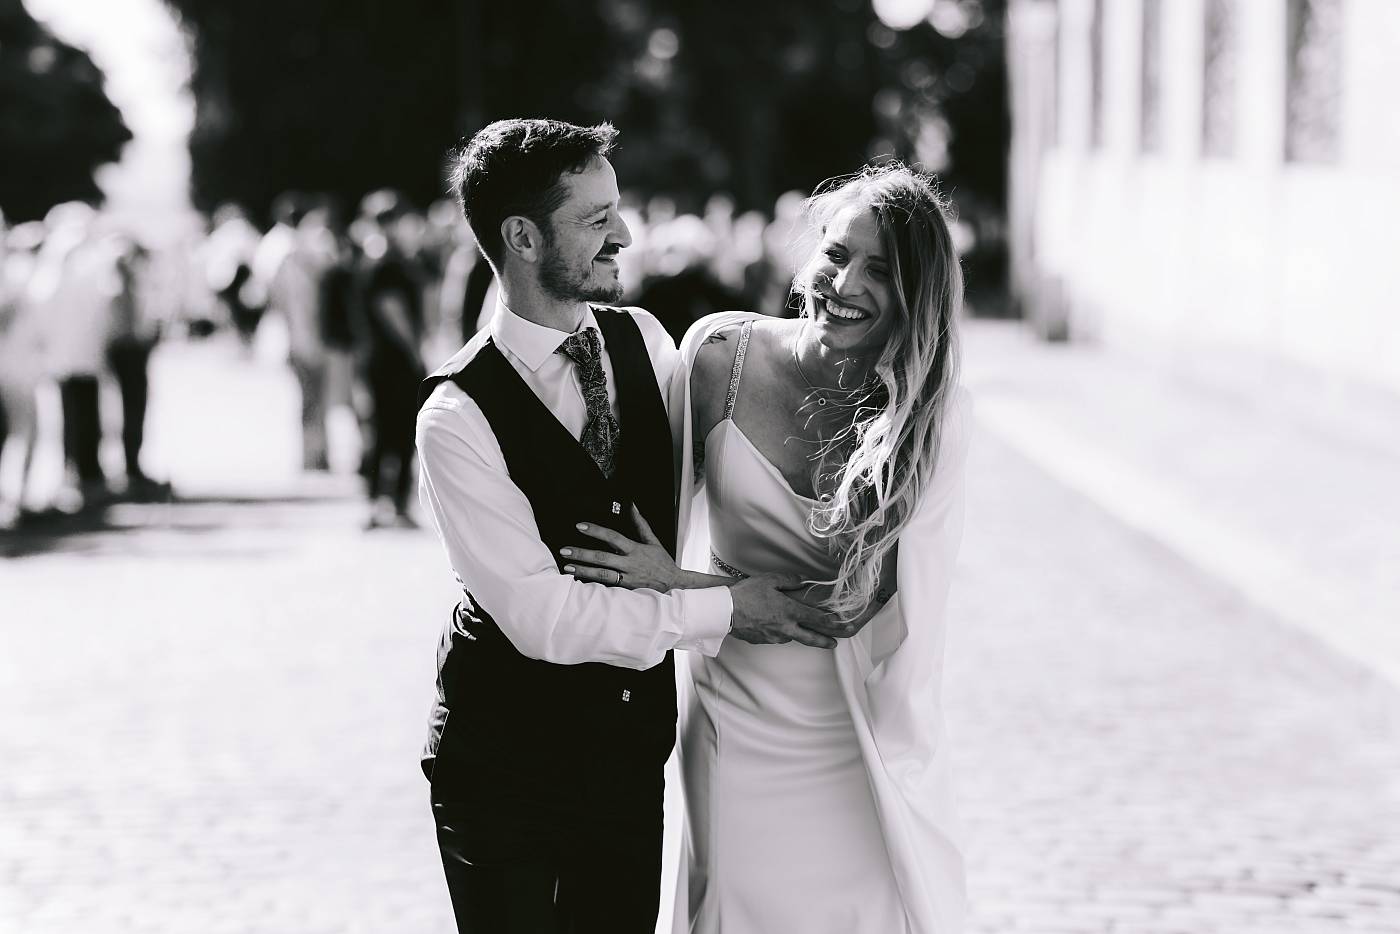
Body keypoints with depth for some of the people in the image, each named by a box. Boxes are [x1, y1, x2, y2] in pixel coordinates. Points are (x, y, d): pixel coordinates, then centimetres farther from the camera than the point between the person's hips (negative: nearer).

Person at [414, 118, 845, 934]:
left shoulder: (644, 342, 1)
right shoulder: (458, 416, -18)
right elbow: (541, 614, -23)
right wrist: (721, 608, -21)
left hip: (633, 744, 5)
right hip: (505, 764, -5)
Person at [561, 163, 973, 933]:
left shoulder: (934, 413, -13)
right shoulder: (720, 353, -9)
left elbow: (863, 597, -15)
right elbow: (668, 496, 4)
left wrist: (680, 586, -19)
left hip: (861, 733, -1)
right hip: (735, 722, 1)